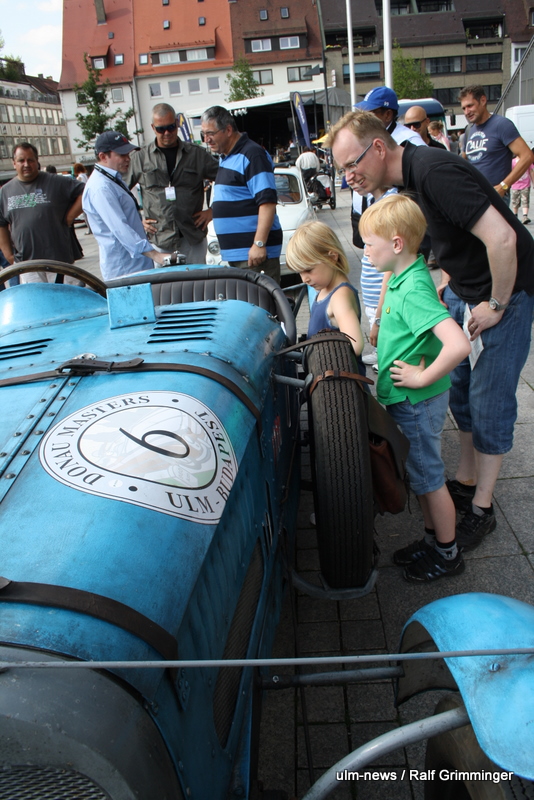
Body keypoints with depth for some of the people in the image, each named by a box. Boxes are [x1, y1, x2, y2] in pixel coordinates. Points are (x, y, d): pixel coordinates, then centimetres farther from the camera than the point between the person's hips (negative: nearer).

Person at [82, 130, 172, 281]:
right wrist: (154, 255, -33)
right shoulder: (100, 187, -19)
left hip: (139, 263, 10)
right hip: (123, 270, -10)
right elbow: (120, 229, -29)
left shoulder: (114, 180, 14)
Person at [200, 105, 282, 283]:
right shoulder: (227, 157, 16)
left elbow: (267, 202, -22)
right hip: (234, 252, 10)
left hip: (253, 250, -10)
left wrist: (259, 244, -26)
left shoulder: (251, 155, -13)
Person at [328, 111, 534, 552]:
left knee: (489, 400, -2)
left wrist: (496, 306, -21)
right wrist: (445, 286, 8)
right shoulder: (411, 177, 3)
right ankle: (465, 482, 30)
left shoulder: (434, 171, -26)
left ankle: (481, 509, 13)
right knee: (458, 385, 13)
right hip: (463, 289, 9)